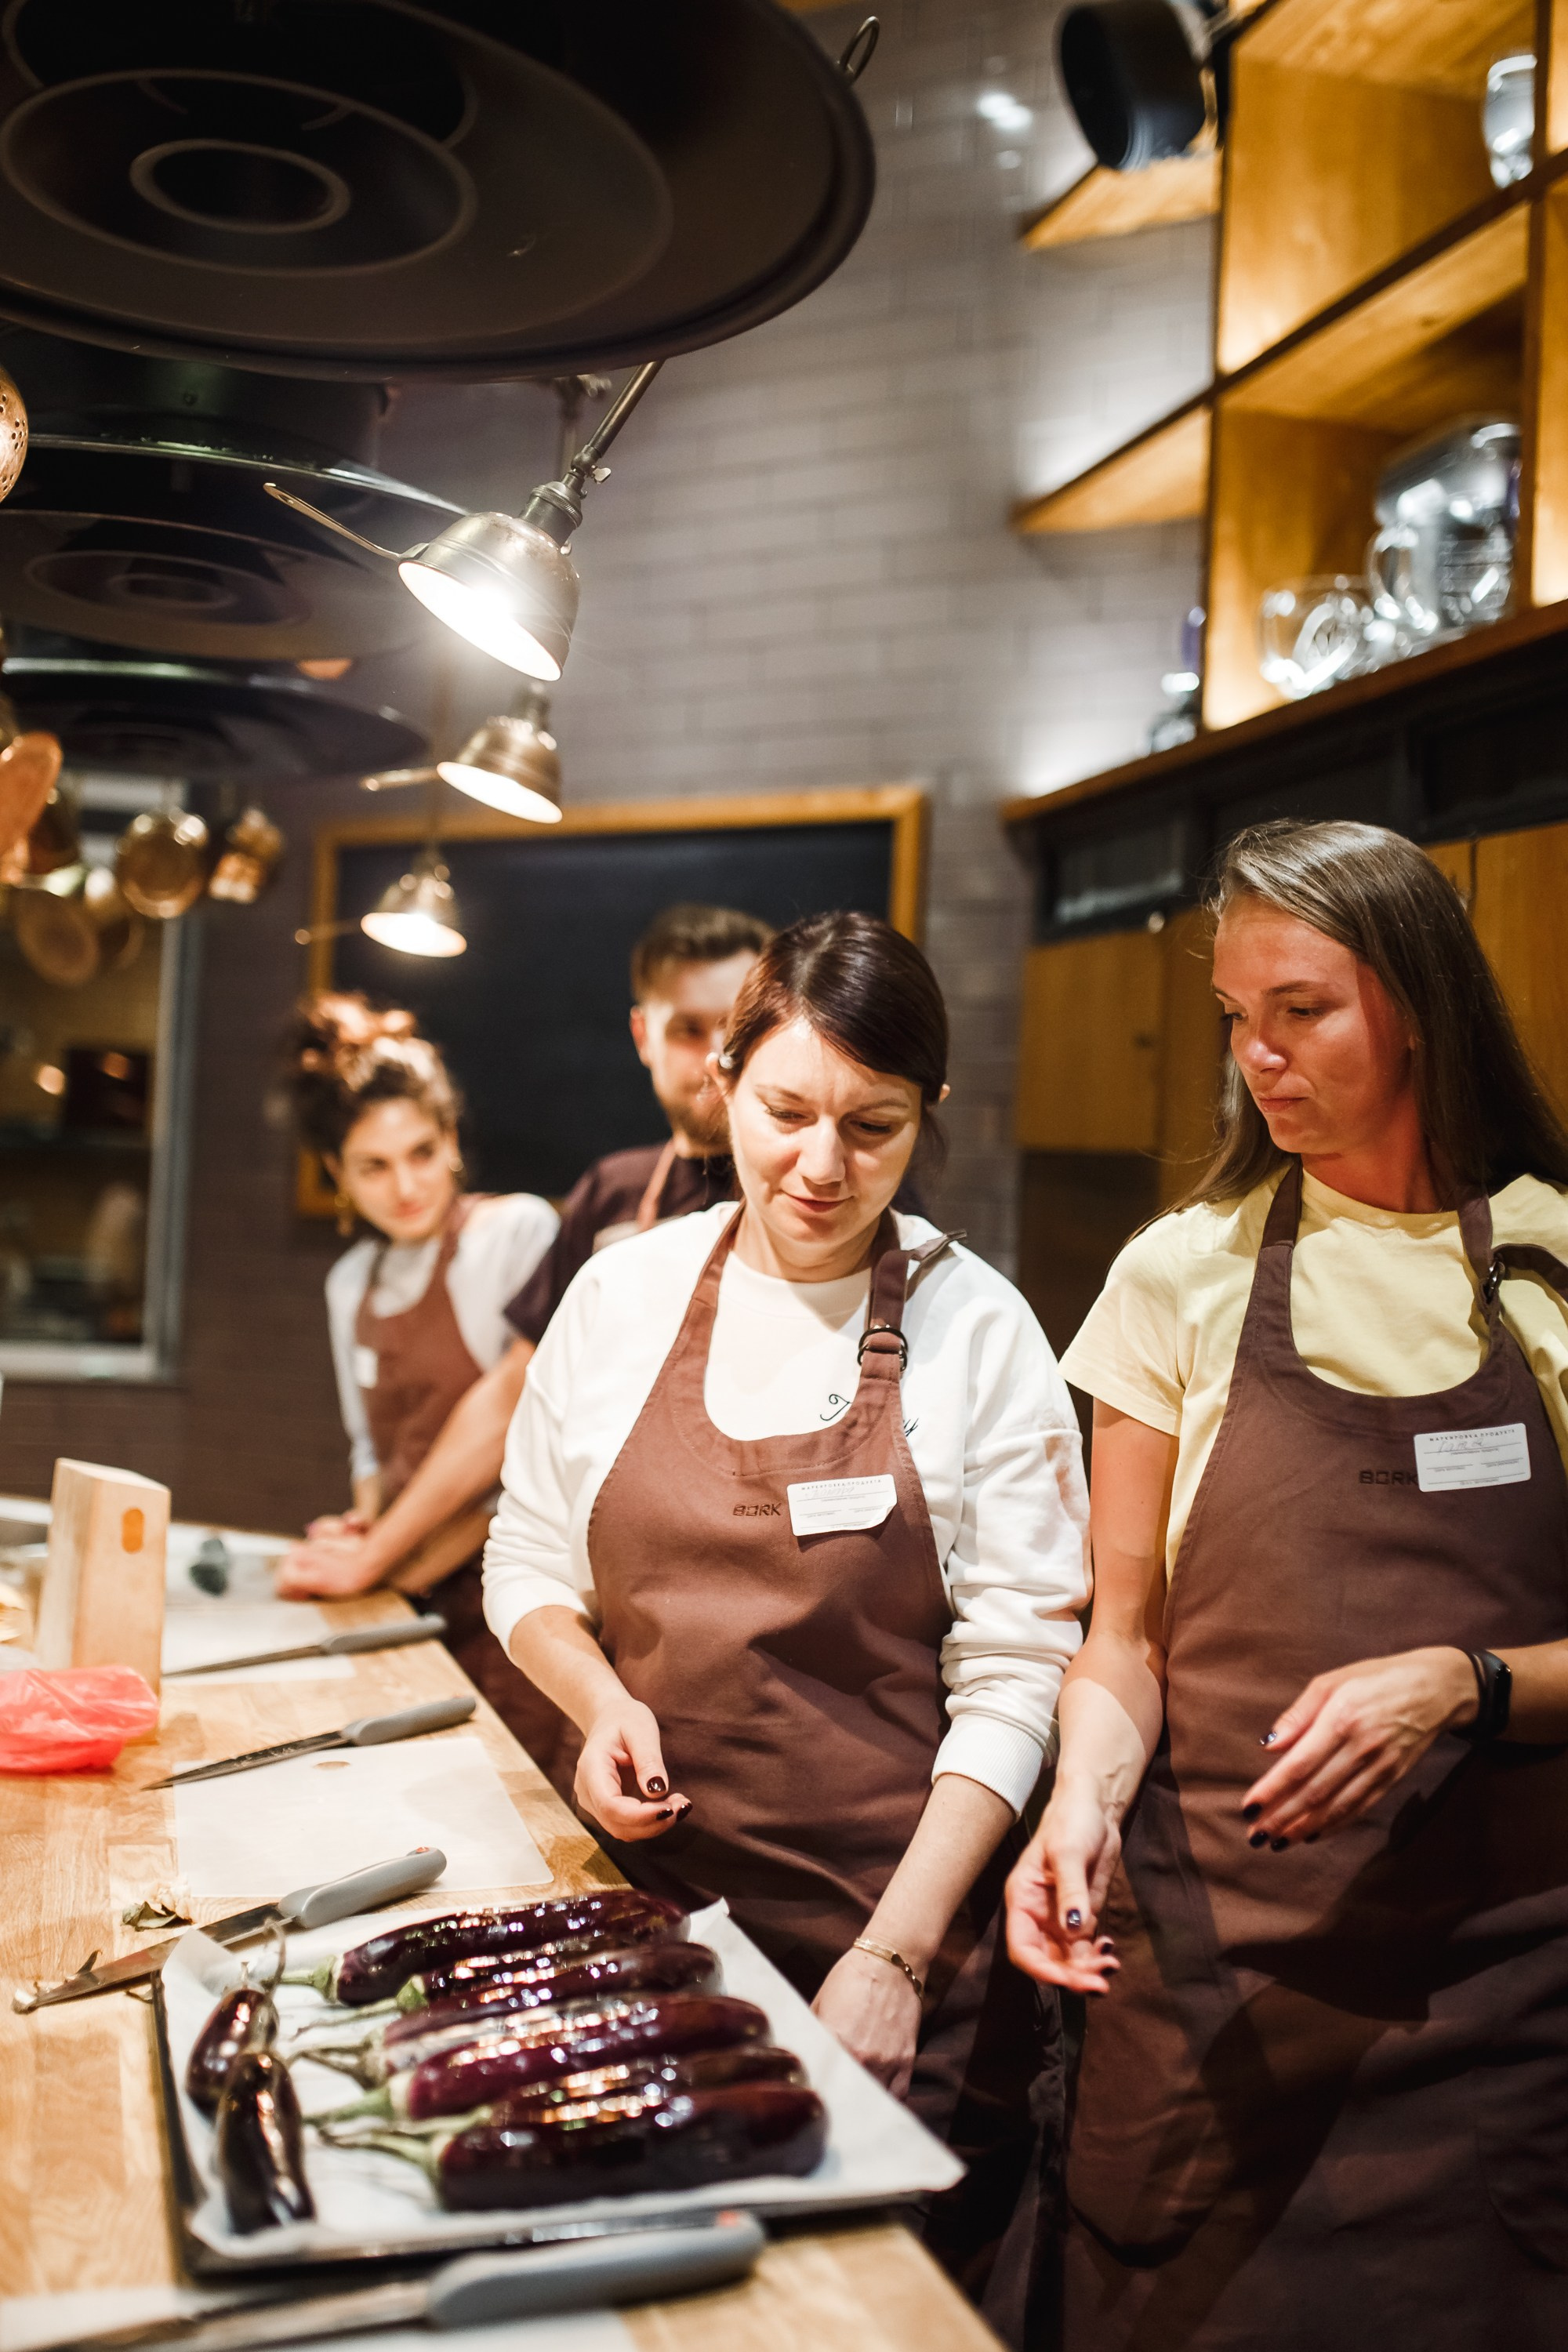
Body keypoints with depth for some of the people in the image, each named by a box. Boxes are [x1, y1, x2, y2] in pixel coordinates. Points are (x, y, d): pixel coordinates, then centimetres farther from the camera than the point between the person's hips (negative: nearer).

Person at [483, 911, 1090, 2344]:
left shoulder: (978, 1330, -8)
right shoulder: (624, 1294, 0)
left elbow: (1014, 1673, -9)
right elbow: (532, 1565, 11)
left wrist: (894, 1956, -15)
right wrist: (602, 1699, -9)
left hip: (904, 1917, -2)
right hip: (652, 1900, 2)